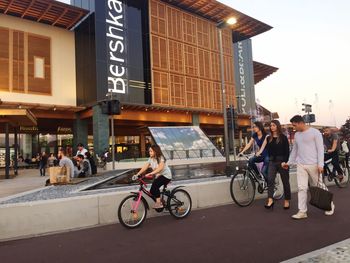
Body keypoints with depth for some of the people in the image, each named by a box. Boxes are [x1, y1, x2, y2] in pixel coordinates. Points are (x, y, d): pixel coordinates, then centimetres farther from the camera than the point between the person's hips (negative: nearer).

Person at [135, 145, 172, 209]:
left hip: (166, 175, -7)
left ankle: (158, 203, -17)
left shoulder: (161, 158, -18)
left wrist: (150, 173, -43)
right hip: (158, 176, 8)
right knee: (152, 191, -3)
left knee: (155, 186, -27)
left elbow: (160, 168, -34)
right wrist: (138, 174, -17)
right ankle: (160, 202, 18)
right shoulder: (150, 159, 2)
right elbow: (145, 167, -4)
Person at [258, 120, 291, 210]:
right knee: (270, 180, -10)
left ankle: (287, 200, 19)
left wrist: (285, 162, -12)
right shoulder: (268, 138, 10)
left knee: (285, 181, 7)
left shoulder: (283, 137, -3)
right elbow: (268, 150, 9)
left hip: (282, 161, -3)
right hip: (272, 162, 3)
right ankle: (270, 200, -12)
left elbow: (287, 151, -6)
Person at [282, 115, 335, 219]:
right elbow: (294, 150, 20)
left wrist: (320, 164, -15)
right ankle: (302, 211, 4)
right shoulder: (297, 135, 11)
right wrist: (289, 162, 20)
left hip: (313, 165, -5)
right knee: (301, 188, 0)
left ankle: (330, 205, 31)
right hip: (300, 165, 5)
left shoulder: (315, 132, -6)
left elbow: (320, 149, -9)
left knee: (319, 186, 9)